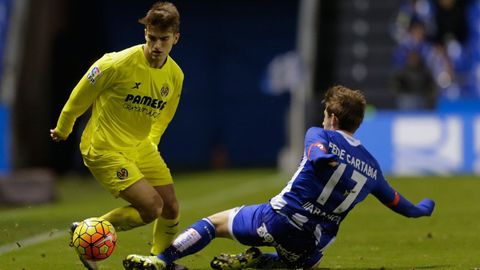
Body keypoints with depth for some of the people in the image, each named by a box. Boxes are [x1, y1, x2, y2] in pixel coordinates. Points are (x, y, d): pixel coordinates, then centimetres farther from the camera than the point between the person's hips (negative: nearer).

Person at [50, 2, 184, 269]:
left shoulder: (176, 75, -5)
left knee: (171, 208, 6)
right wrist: (63, 129, 4)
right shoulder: (118, 64, -24)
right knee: (152, 207, -17)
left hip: (141, 147, 7)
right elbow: (80, 96, -9)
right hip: (105, 150, -7)